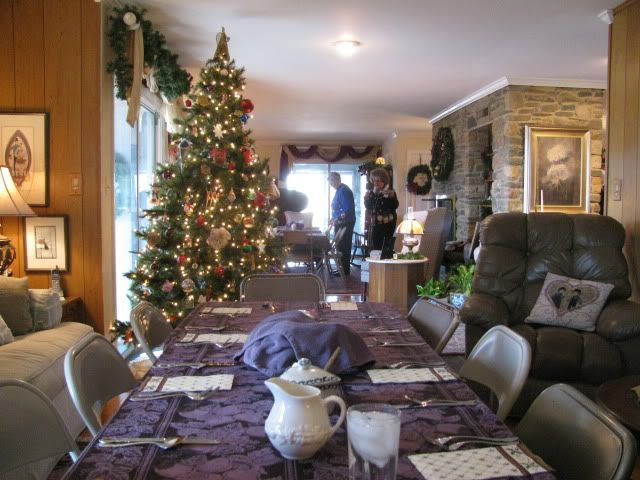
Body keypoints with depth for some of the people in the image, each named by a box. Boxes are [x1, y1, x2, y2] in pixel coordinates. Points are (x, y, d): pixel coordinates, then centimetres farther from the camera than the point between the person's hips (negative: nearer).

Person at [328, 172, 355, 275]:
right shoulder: (339, 190, 14)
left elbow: (348, 209, -24)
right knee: (341, 246, 14)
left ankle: (345, 270, 0)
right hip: (340, 223, 10)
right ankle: (343, 269, 22)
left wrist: (338, 219, -27)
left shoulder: (344, 191, -16)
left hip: (345, 223, -10)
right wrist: (334, 219, 17)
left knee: (343, 247, -6)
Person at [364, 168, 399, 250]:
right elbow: (369, 207, 14)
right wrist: (366, 199, -2)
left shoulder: (390, 192, -5)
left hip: (388, 223, -5)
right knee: (375, 246, 4)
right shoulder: (372, 193, 9)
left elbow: (395, 206, -15)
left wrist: (392, 197, -29)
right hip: (376, 223, 5)